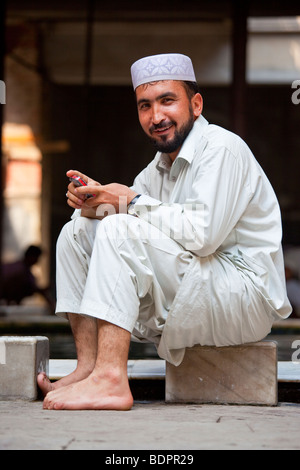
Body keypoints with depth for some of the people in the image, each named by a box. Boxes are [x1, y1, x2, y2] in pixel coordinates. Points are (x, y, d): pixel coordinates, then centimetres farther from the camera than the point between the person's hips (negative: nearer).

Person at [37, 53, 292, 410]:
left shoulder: (221, 148, -12)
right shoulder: (163, 161, 16)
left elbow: (204, 233, -26)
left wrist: (131, 202, -16)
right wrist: (96, 203, -7)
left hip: (245, 290, -9)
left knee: (120, 232, -26)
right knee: (78, 230, 3)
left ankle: (111, 380, -33)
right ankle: (89, 367, -7)